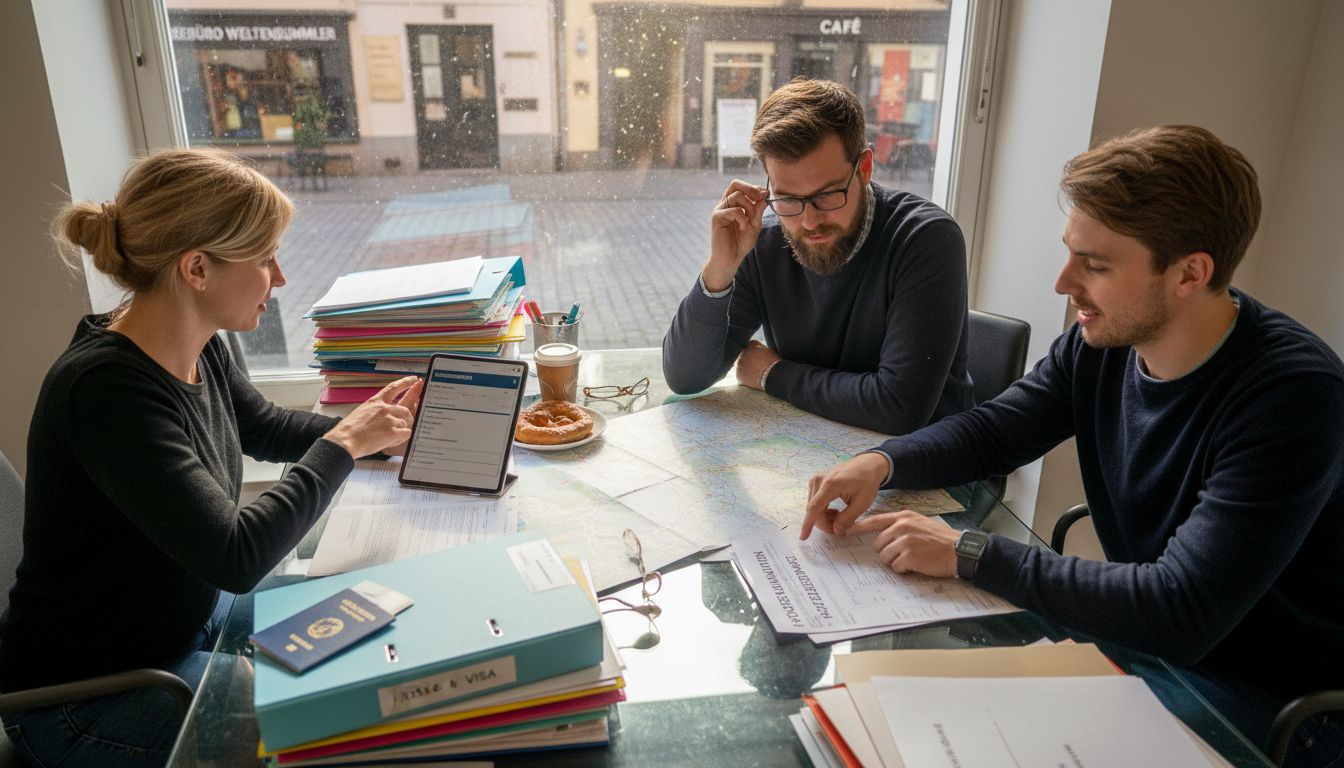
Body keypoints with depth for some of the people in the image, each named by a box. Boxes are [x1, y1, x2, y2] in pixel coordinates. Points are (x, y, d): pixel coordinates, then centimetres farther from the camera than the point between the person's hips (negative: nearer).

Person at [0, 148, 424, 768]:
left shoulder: (200, 349, -8)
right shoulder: (106, 391, -33)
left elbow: (266, 429, 11)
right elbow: (235, 557, -36)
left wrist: (372, 428, -6)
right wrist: (342, 445, -24)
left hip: (191, 616, 8)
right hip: (88, 695, -8)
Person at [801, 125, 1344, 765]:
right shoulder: (1100, 341, -9)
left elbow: (1180, 615, -32)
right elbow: (991, 429, 4)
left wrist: (969, 554, -31)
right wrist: (881, 462, -16)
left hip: (1263, 701, -5)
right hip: (1144, 636, 5)